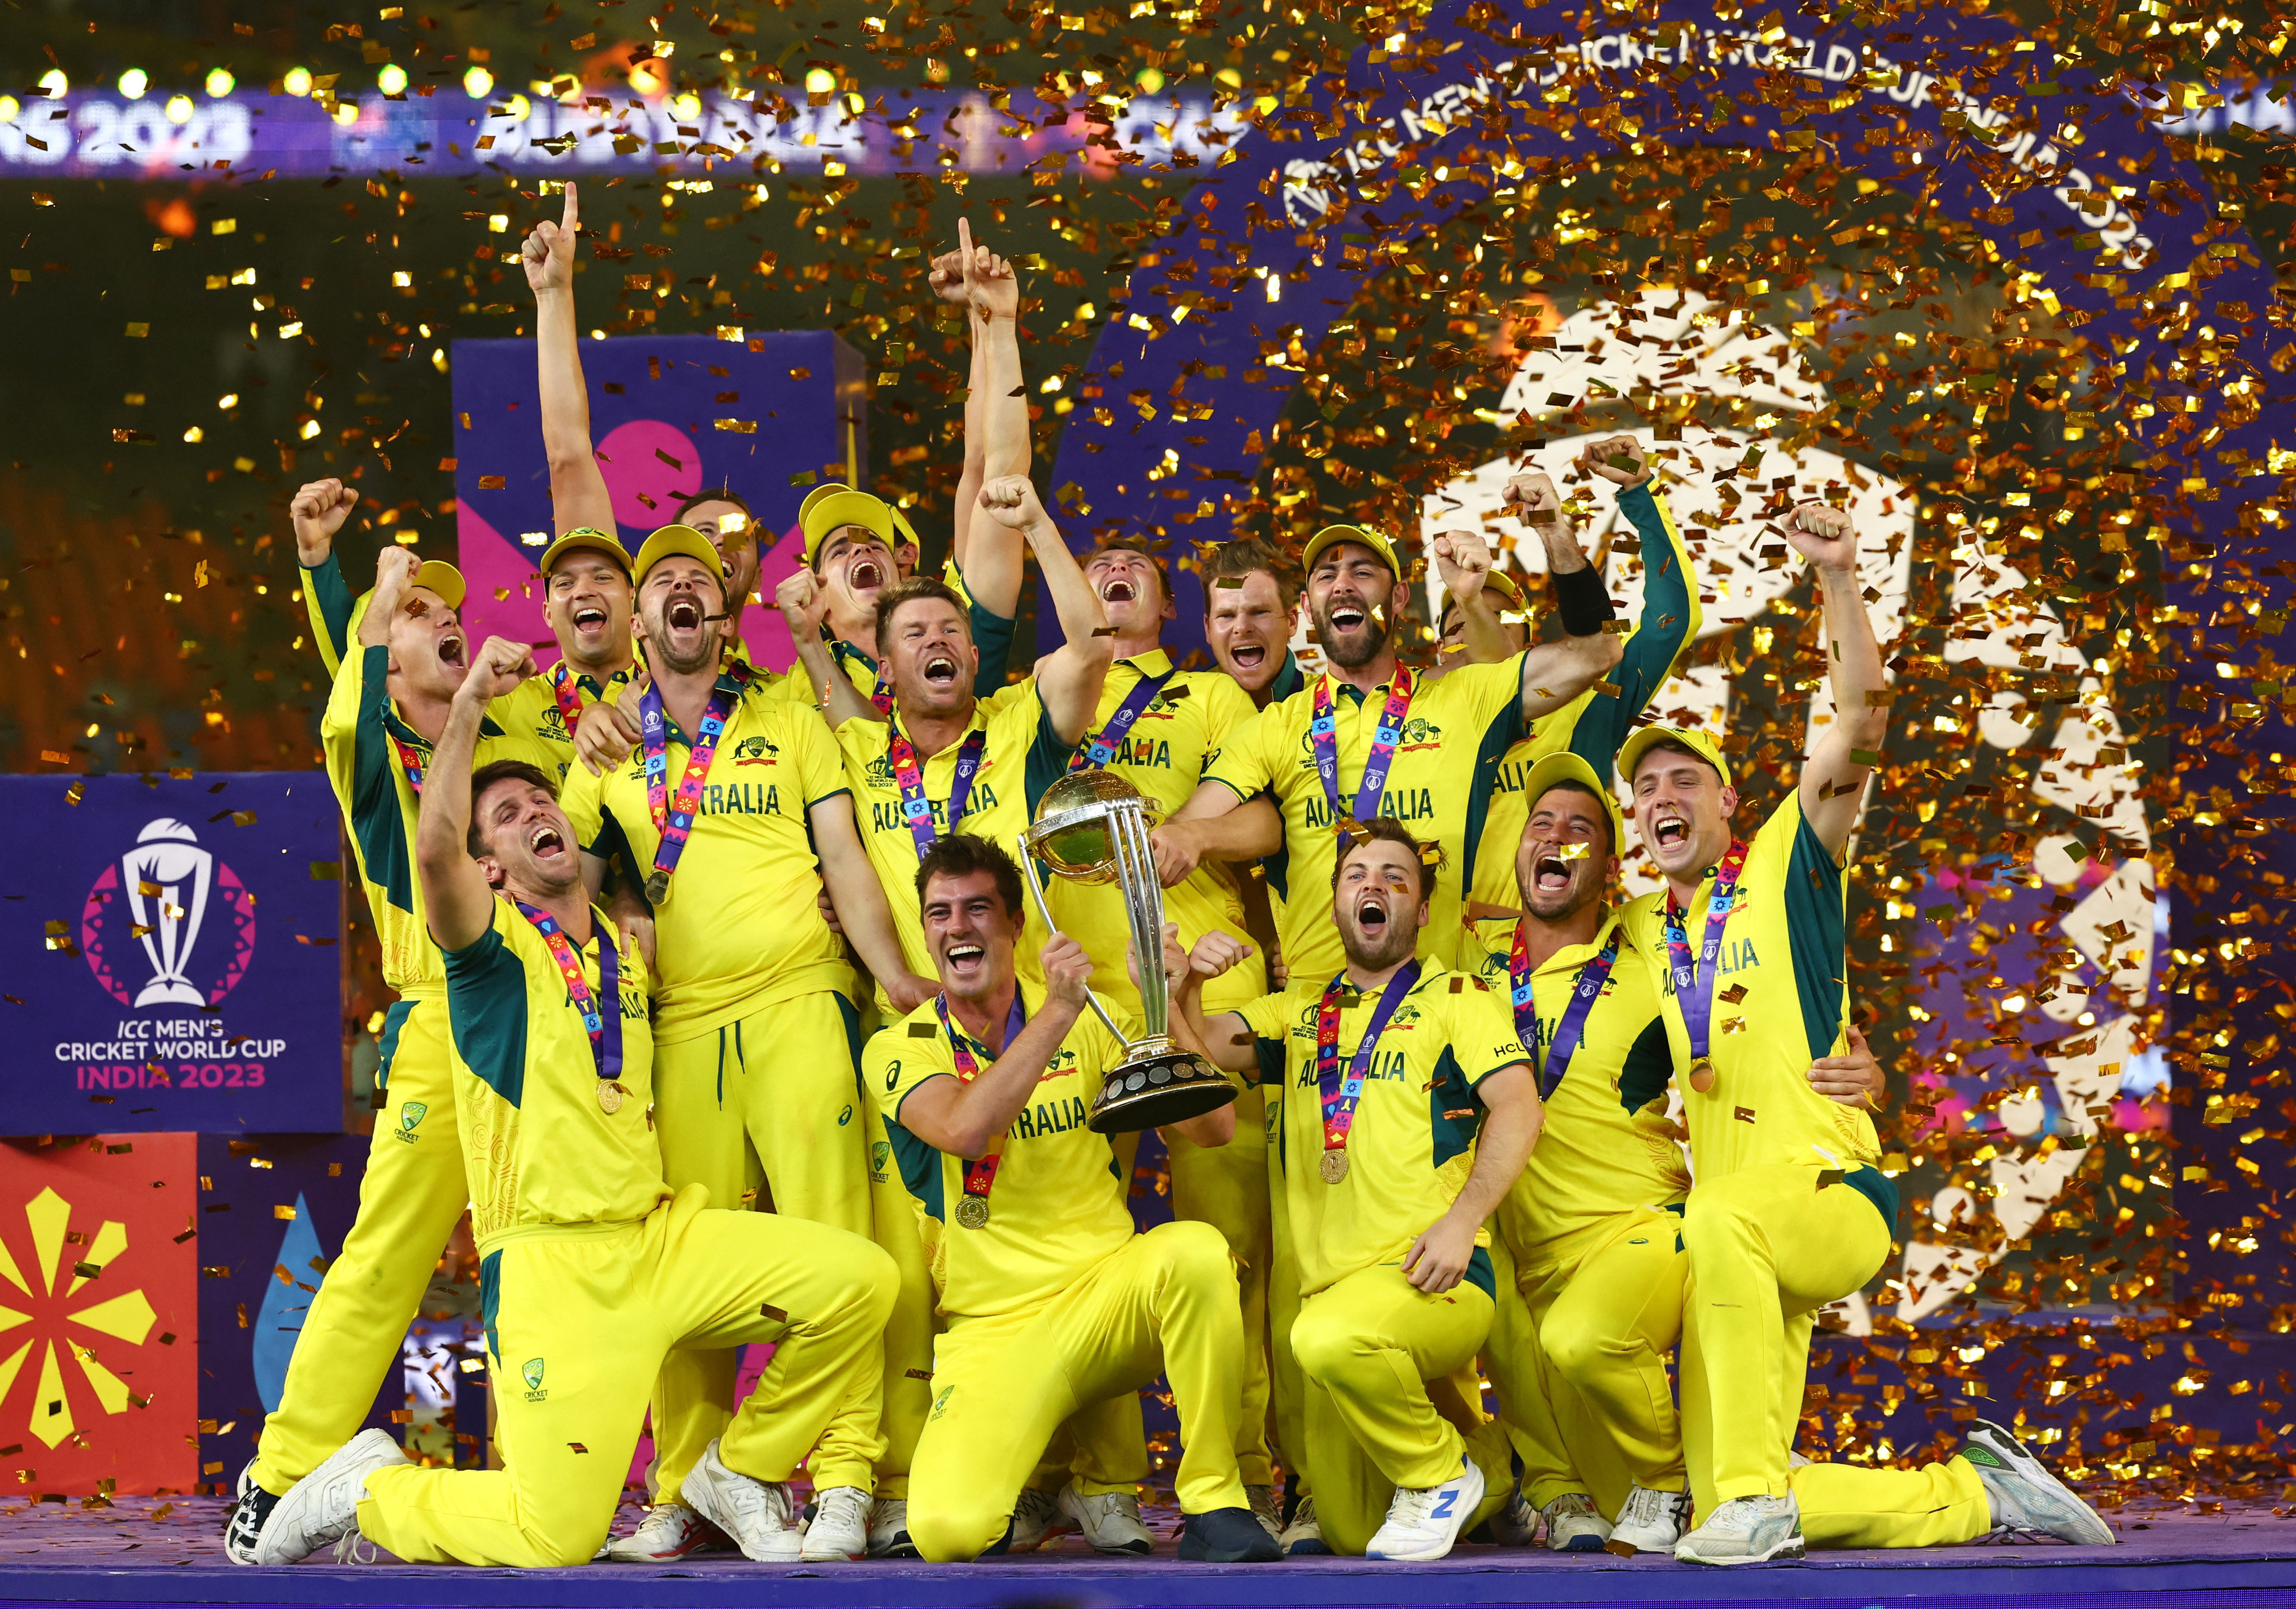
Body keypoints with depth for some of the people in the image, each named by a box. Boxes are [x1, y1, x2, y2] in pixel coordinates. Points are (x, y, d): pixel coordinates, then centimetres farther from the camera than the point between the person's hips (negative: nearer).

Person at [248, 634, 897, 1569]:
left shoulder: (628, 947, 17)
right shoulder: (495, 942, -2)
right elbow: (433, 848, -23)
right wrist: (470, 702, -25)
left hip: (662, 1235, 6)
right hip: (551, 1259, -6)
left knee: (858, 1280, -11)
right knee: (556, 1541, -16)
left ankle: (740, 1472, 11)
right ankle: (368, 1490, 13)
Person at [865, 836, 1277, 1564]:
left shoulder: (1085, 1024, 9)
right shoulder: (899, 1050, 2)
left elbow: (1213, 1128, 0)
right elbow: (965, 1131, -21)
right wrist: (1057, 1012, -24)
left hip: (1107, 1292, 2)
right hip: (992, 1332, -2)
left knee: (1195, 1251, -34)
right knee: (947, 1531, -27)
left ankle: (1214, 1500, -18)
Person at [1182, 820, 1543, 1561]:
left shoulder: (1457, 998, 8)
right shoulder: (1302, 1009, 23)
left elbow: (1518, 1107, -5)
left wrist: (1462, 1221, -19)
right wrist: (1185, 987, -11)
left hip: (1431, 1278, -5)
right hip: (1332, 1281, 5)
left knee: (1331, 1338, -39)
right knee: (1349, 1532, 1)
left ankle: (1440, 1474, -12)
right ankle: (1476, 1456, 31)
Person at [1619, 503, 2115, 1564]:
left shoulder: (1785, 865, 5)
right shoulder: (1639, 932, 18)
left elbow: (1862, 712, -5)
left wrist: (1837, 578, -16)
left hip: (1831, 1193, -5)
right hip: (1731, 1248, 6)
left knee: (1722, 1221, -41)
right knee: (1723, 1505, -7)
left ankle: (1758, 1495, -35)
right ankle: (1974, 1491, 11)